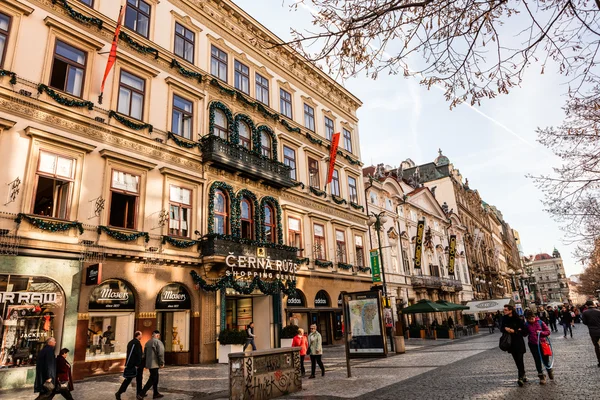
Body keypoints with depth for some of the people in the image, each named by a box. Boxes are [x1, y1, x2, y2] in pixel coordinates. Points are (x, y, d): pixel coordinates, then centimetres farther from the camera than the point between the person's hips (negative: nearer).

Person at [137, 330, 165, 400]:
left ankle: (156, 394, 25)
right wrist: (162, 363, -11)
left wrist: (146, 363, 24)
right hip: (154, 364, -9)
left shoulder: (147, 342, 11)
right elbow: (161, 353, -18)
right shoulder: (158, 342, -13)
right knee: (152, 380, -3)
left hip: (149, 363, 9)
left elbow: (145, 353, 17)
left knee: (155, 378, 18)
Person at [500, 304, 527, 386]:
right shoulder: (504, 319, 2)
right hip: (510, 342, 5)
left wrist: (514, 331, -19)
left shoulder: (517, 319, -13)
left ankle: (521, 377, -5)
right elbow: (501, 328, 5)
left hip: (518, 342, -5)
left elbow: (523, 329, -11)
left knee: (519, 359, -8)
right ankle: (523, 375, 25)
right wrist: (505, 329, -15)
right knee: (517, 360, 12)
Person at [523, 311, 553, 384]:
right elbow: (524, 334, 5)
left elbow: (548, 331, -4)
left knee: (546, 359, 9)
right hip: (533, 345, 1)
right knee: (537, 360, 7)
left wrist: (541, 332, -22)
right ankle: (541, 376, 20)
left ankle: (550, 371, 38)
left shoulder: (540, 322, -8)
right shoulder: (526, 325, -3)